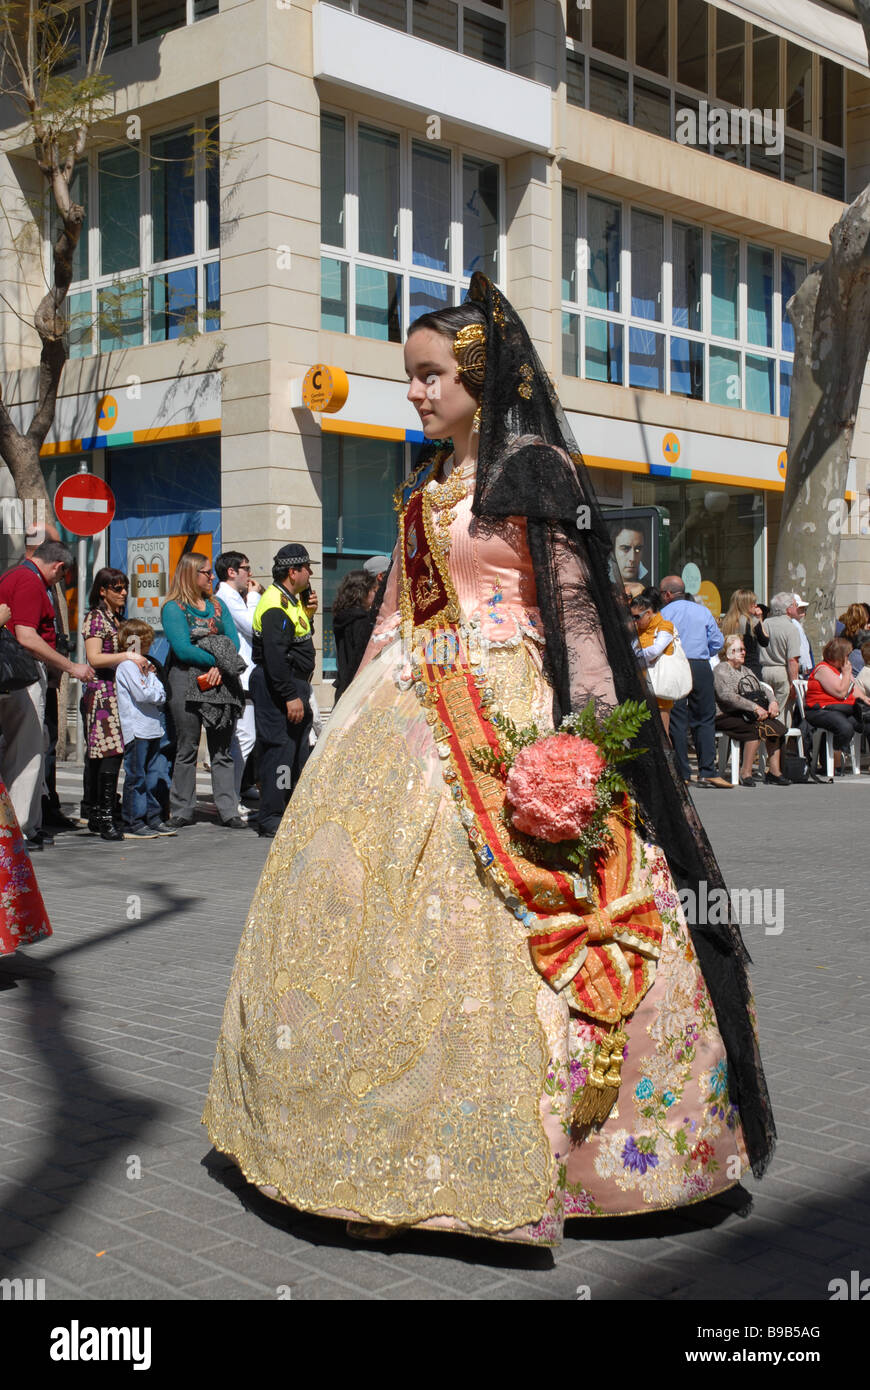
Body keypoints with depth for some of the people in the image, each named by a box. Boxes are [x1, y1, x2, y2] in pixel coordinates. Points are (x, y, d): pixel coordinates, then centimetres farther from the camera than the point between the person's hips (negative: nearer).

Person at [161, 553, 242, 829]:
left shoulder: (217, 605, 15)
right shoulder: (173, 608, -1)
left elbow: (233, 641, 5)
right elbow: (183, 650, -12)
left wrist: (220, 667, -12)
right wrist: (216, 659, -10)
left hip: (220, 682, 4)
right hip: (187, 681, -4)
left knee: (222, 749, 2)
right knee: (187, 748, 3)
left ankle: (228, 811, 3)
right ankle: (182, 812, 11)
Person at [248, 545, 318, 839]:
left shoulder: (290, 600, 16)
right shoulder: (276, 606, -18)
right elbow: (275, 656, -25)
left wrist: (308, 612, 9)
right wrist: (290, 696, -26)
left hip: (293, 686, 11)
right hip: (276, 687, -11)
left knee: (299, 747, 16)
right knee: (279, 748, -9)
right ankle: (270, 820, -5)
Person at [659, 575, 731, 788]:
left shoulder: (663, 614, 0)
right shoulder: (703, 611, 9)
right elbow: (717, 642, 8)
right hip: (701, 667, 2)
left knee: (677, 721, 2)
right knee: (705, 719, 7)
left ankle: (682, 773, 1)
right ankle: (707, 772, 0)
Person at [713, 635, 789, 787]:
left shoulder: (746, 671, 24)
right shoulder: (721, 670, -3)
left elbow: (763, 688, 19)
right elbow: (727, 696, -18)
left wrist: (772, 702, -4)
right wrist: (755, 707, -24)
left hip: (746, 715, 7)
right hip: (726, 716, -7)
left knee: (774, 726, -17)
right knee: (756, 728, -32)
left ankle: (774, 771, -17)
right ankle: (746, 773, -27)